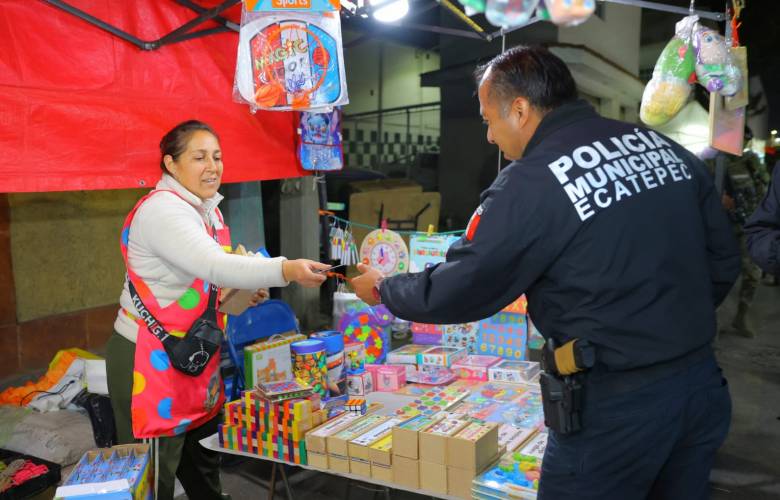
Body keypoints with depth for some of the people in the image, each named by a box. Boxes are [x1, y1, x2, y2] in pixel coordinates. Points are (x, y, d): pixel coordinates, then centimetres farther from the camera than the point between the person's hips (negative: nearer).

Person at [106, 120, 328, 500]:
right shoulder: (162, 210, -21)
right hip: (150, 356, -8)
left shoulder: (208, 208, 8)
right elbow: (213, 266, -37)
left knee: (202, 457, 19)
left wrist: (244, 291, -2)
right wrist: (287, 270, -48)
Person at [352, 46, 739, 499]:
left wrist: (383, 288, 7)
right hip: (703, 380, 7)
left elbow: (458, 291, -11)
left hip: (616, 403, -6)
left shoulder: (532, 183, -18)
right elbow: (723, 262, 10)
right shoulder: (666, 148, 3)